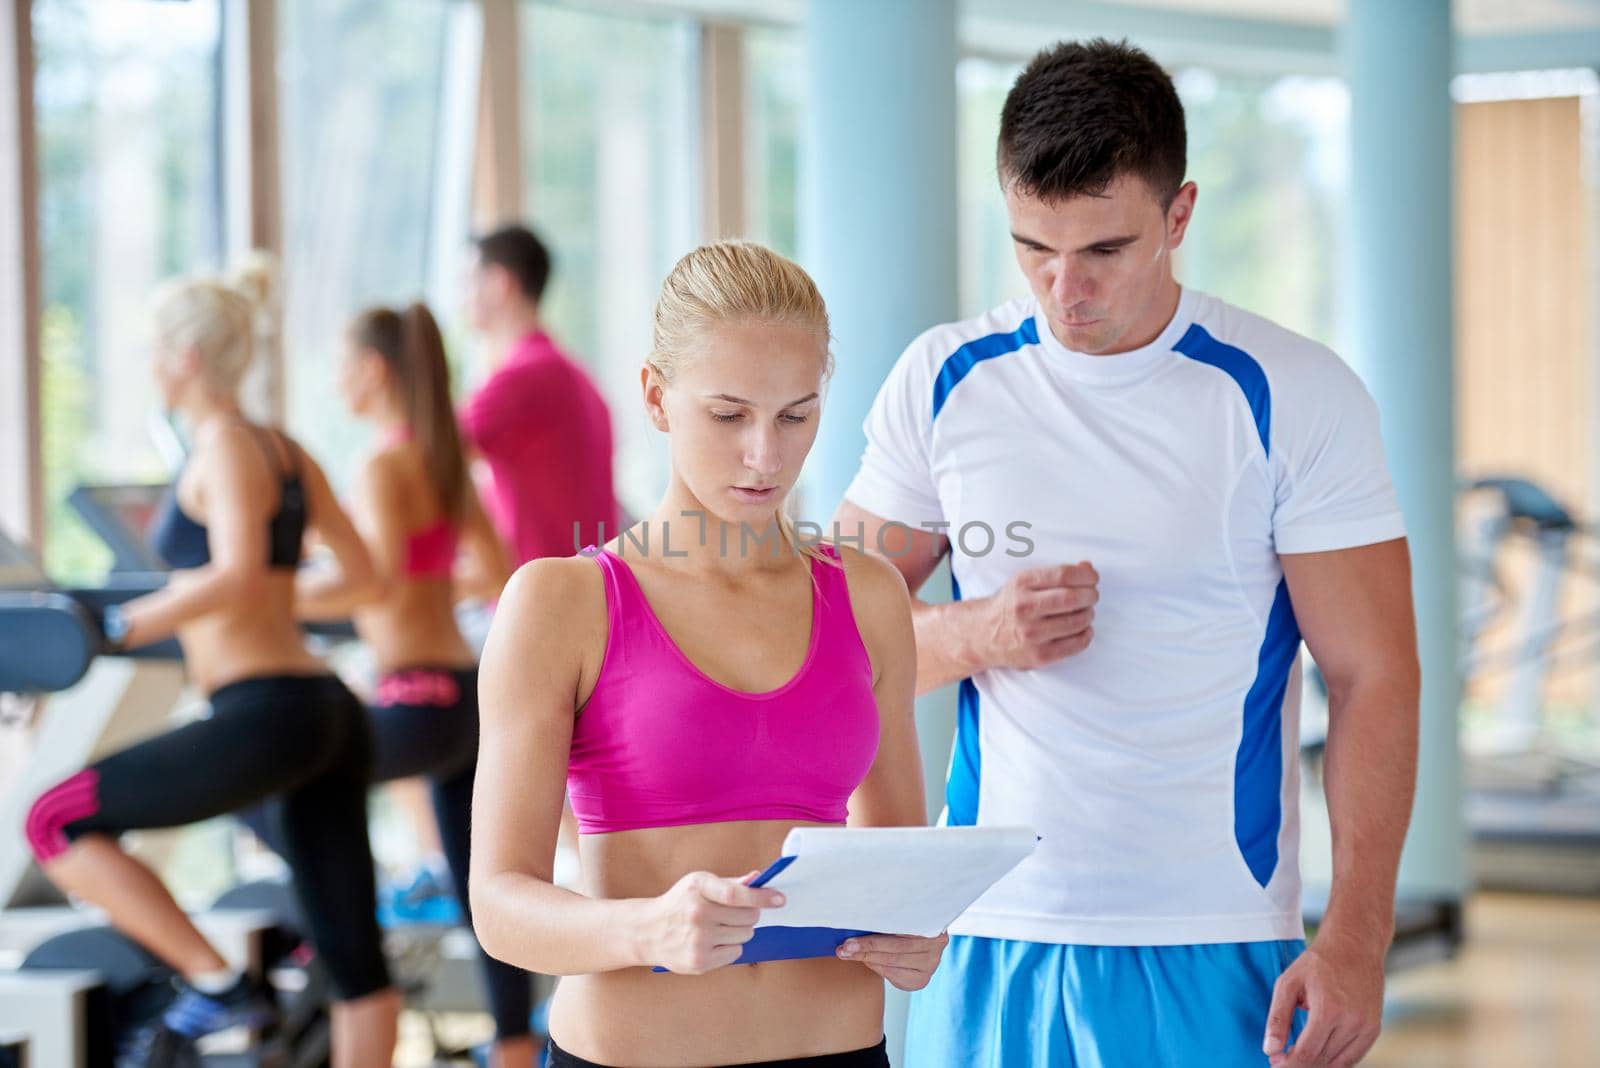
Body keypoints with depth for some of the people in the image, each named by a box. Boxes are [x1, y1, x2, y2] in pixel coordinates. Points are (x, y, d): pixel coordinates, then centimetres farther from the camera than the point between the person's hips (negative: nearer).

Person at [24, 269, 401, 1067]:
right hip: (327, 717, 9)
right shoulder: (286, 450, 15)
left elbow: (237, 576, -24)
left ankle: (216, 985, -4)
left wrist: (127, 625, -16)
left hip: (268, 715, -9)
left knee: (57, 823, -1)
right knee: (349, 949, 10)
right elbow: (359, 573, 22)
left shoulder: (225, 448, -8)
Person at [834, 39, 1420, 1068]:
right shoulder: (943, 383, 4)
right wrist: (978, 636, -11)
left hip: (1210, 950, -2)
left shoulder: (1296, 397, -4)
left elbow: (1373, 677, -5)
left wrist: (1356, 939, -13)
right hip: (988, 941, 2)